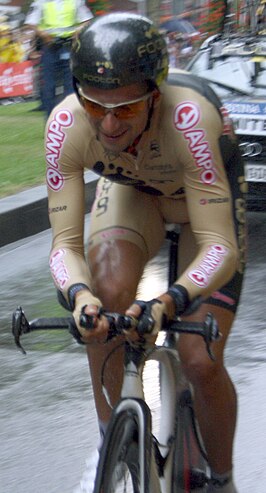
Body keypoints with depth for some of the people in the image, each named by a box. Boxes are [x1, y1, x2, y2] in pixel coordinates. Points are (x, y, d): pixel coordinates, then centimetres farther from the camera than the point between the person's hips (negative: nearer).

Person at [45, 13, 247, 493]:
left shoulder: (189, 117, -43)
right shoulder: (67, 125, -34)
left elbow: (220, 247, -43)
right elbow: (66, 242, -31)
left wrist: (168, 303, -60)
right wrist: (79, 294, -53)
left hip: (208, 197, -2)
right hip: (130, 189, 2)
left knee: (200, 362, -13)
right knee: (108, 294, -29)